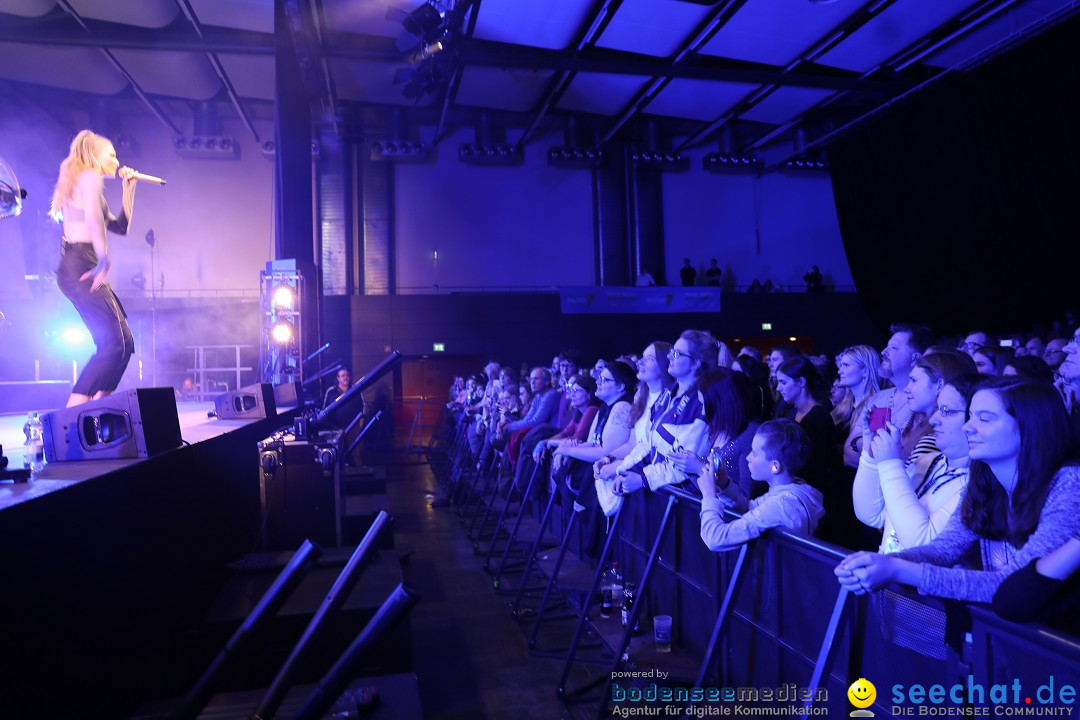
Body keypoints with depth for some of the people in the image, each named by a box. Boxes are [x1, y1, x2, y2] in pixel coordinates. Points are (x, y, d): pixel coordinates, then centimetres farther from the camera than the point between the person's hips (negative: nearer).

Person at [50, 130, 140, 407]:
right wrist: (104, 260, -24)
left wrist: (129, 188, 27)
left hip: (73, 269, 10)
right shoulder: (90, 176, -2)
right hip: (82, 266, -10)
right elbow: (93, 218, -23)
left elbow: (121, 226, 30)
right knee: (118, 343, -17)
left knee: (118, 343, 10)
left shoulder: (83, 182, 28)